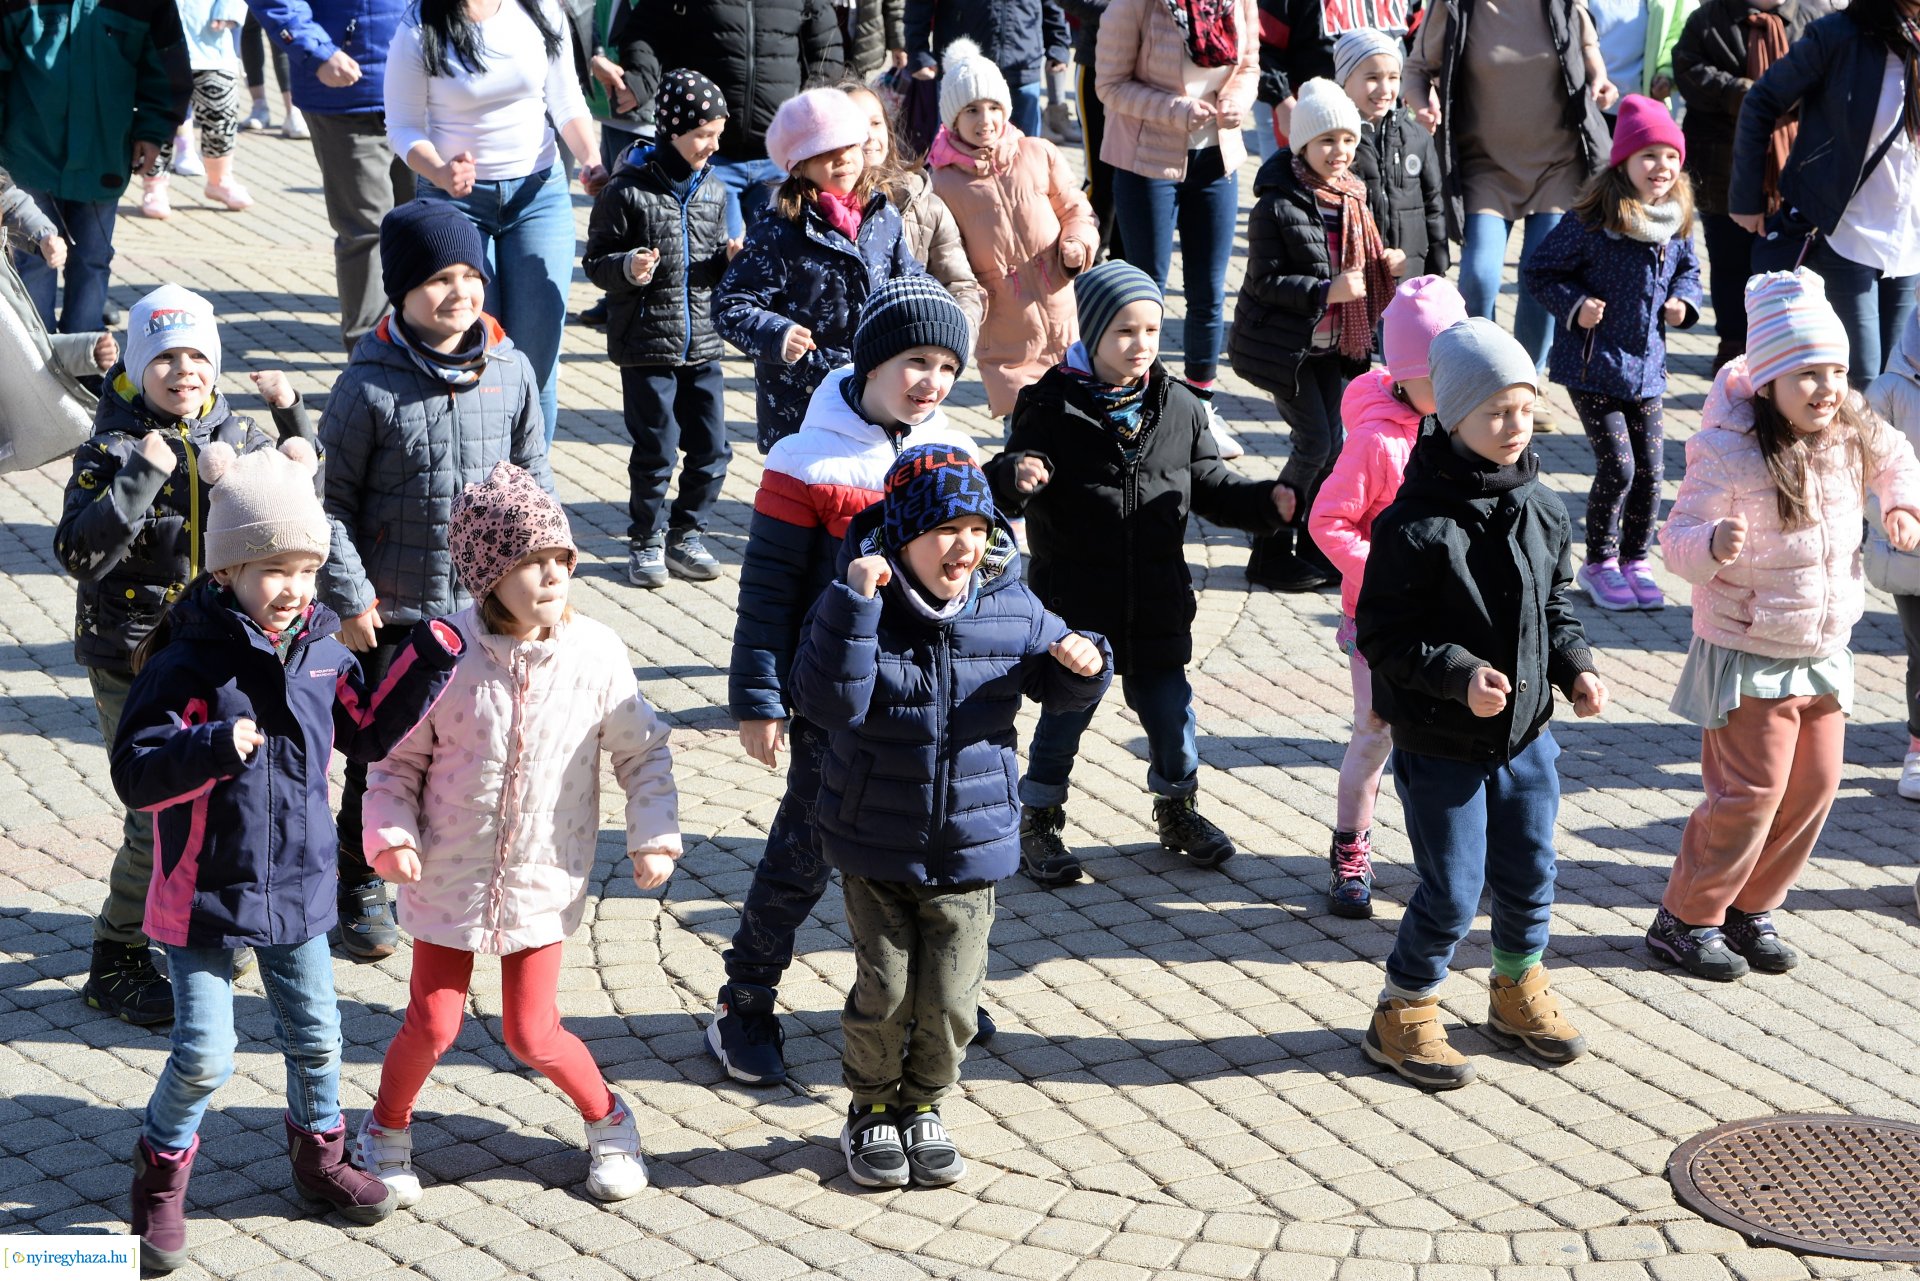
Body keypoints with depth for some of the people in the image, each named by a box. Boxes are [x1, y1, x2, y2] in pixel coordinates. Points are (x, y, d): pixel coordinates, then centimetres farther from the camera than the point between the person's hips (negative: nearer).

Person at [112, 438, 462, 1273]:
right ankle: (161, 1178, 22)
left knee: (315, 1036, 16)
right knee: (203, 1055, -2)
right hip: (204, 892, -5)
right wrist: (213, 746, -39)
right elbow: (135, 774, -23)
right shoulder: (186, 664, -19)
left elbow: (367, 734, 13)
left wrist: (425, 666, 3)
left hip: (297, 885, 5)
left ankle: (319, 1154, 39)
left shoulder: (321, 653, -1)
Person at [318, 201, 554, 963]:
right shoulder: (370, 386, -11)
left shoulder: (509, 371, 0)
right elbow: (333, 499, -7)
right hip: (395, 611, -3)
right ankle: (362, 890, 24)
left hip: (487, 607, 3)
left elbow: (533, 481, 10)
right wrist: (348, 598, -9)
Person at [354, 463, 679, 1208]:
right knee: (432, 1024, 2)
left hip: (542, 882, 1)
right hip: (450, 875, 0)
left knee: (533, 1036, 4)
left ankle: (606, 1118, 32)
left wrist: (655, 834, -7)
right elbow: (398, 758, -2)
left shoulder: (595, 654, -10)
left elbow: (642, 751, 3)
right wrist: (390, 833, -16)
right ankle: (387, 1130, 30)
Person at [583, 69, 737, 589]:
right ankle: (645, 541, 17)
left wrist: (728, 259, -3)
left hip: (702, 345, 5)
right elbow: (596, 260, -7)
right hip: (647, 345, -5)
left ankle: (686, 535, 23)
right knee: (656, 452, -1)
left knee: (711, 449, 6)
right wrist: (627, 270, -26)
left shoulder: (711, 190, 9)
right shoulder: (628, 191, -10)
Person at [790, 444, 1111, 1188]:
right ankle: (871, 1111, 30)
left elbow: (1059, 694, 11)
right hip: (875, 851, -2)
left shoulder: (1011, 611, -3)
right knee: (884, 992, 4)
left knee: (950, 999, 6)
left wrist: (1084, 667, -12)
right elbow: (829, 703, -26)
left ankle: (923, 1107, 32)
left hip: (972, 847, 2)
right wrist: (855, 604, -33)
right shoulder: (859, 610, -13)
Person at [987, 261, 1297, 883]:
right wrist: (1015, 475, -37)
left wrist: (1268, 501, -3)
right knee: (1066, 713, 4)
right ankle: (1039, 824, 22)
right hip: (1074, 604, -3)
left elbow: (1210, 484, 11)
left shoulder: (1178, 406, 3)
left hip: (1157, 605, 4)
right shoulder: (1052, 405, -10)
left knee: (1170, 709, 11)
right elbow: (1015, 476, -13)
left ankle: (1177, 807, 34)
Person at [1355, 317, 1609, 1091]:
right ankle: (1402, 1017, 23)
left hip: (1526, 735, 6)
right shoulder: (1415, 524, -21)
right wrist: (1459, 674, -30)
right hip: (1440, 745, -6)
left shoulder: (1541, 508, -1)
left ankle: (1518, 995, 40)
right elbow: (1384, 636, -18)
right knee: (1451, 894, 2)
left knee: (1530, 876, 17)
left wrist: (1575, 669, -3)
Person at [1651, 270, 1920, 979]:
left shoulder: (1852, 437, -4)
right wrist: (1714, 544, -43)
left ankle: (1752, 908, 29)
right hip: (1748, 657, -7)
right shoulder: (1728, 456, -23)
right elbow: (1677, 542, -22)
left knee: (1813, 786, 11)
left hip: (1824, 654, 7)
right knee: (1749, 793, -4)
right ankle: (1684, 919, 13)